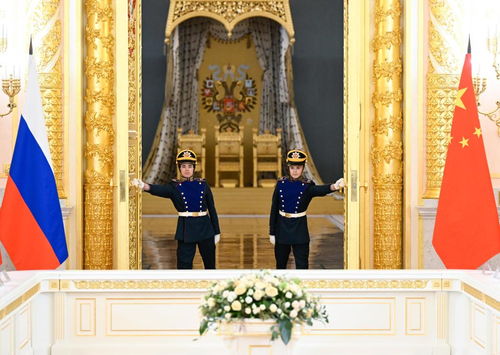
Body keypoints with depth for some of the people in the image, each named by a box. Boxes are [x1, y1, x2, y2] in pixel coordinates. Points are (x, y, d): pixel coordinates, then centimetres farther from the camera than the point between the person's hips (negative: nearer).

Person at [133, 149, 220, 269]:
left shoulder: (203, 185, 4)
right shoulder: (174, 186, -2)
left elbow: (212, 209, 8)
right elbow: (159, 190, -24)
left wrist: (217, 232, 7)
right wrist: (144, 186, -47)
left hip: (205, 228, 2)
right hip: (186, 230, -2)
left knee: (210, 263, 12)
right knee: (184, 264, -3)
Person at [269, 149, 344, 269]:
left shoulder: (307, 186, -9)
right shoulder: (281, 184, -1)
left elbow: (321, 190, -33)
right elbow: (274, 209, 2)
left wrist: (333, 186, -56)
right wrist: (272, 233, 1)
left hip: (299, 230, -2)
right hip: (282, 228, 2)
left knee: (302, 264, -2)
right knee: (280, 264, 15)